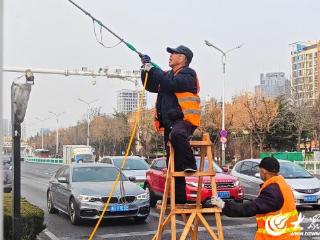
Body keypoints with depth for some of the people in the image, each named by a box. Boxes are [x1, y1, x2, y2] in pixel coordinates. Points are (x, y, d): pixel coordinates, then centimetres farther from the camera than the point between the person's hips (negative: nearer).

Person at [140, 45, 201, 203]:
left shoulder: (188, 74, -3)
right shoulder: (167, 75, 22)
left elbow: (171, 84, -19)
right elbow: (151, 86, 22)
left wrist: (152, 69, -12)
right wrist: (146, 70, 7)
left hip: (185, 119, -7)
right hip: (169, 122, 8)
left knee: (176, 135, -42)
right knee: (173, 165, 6)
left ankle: (190, 164, -21)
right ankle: (179, 198, 14)